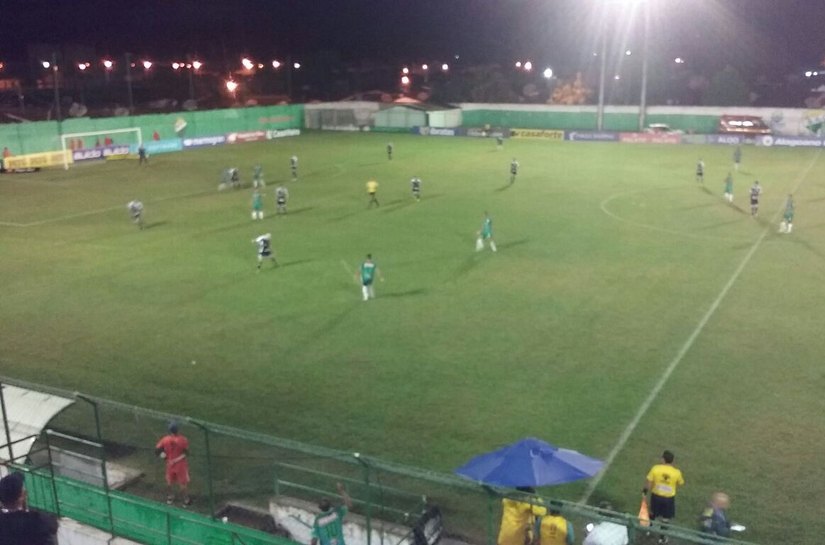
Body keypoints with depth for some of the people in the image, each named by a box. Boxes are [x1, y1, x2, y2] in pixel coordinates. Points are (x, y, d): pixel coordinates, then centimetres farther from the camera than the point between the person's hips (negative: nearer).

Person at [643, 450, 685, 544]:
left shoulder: (655, 468, -20)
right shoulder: (676, 472, -20)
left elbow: (649, 482, -11)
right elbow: (681, 483, 0)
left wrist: (645, 490, 7)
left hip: (656, 496, 1)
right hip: (669, 498, -1)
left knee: (653, 514, 27)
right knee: (665, 519, 18)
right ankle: (662, 538, 31)